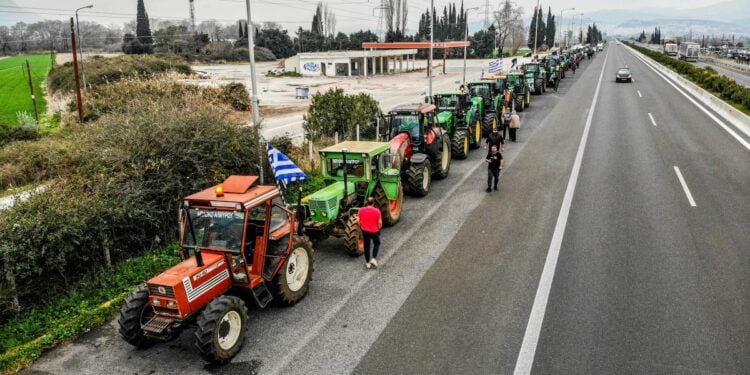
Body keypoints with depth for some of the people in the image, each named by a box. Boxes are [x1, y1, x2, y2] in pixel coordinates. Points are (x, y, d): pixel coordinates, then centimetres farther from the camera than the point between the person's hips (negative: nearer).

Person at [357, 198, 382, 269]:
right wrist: (379, 228, 4)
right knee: (376, 244, 23)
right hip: (375, 231, -2)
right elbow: (380, 222, -15)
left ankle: (367, 263, 24)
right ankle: (373, 259, 9)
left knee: (367, 246, 16)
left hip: (365, 231, 2)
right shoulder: (377, 211, -20)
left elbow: (359, 221, -2)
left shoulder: (361, 210, -12)